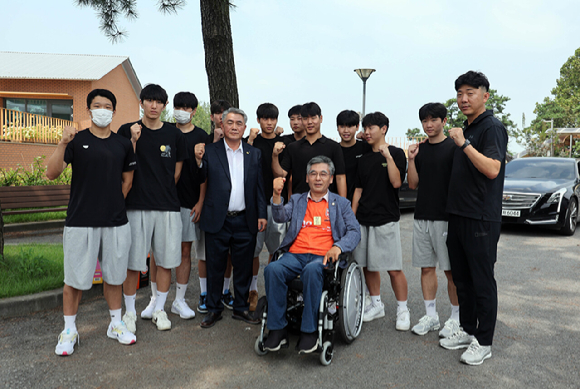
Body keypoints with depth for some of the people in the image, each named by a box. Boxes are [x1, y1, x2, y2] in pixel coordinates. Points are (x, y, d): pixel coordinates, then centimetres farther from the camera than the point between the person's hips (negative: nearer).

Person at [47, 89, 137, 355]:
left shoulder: (123, 144, 8)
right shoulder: (77, 141, 0)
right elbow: (52, 173, -11)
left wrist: (113, 204, 6)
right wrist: (62, 144, -24)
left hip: (116, 222, 3)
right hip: (80, 221, -2)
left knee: (114, 275, 12)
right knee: (74, 278, 4)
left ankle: (116, 324, 28)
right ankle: (69, 331, 20)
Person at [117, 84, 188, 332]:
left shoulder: (175, 135, 8)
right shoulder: (127, 131, 4)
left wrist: (161, 191, 10)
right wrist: (134, 140, -12)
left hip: (167, 207, 2)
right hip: (136, 206, -2)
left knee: (166, 260, 6)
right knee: (132, 261, 2)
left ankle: (158, 309, 23)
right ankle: (130, 312, 19)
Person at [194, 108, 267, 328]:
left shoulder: (254, 154, 9)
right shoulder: (210, 151, 2)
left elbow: (259, 187, 10)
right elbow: (200, 180, -4)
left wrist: (262, 215, 4)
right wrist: (198, 160, -20)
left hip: (245, 221, 2)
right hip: (218, 221, -2)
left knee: (243, 267, 10)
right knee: (215, 267, 8)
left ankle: (241, 308, 26)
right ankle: (213, 309, 24)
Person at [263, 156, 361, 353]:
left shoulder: (341, 203, 18)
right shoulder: (297, 200, 23)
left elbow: (354, 232, 7)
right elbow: (281, 217, 6)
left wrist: (338, 247, -12)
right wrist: (277, 195, -12)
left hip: (323, 256, -2)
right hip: (295, 255, 2)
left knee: (312, 270, -37)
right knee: (272, 269, -30)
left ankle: (309, 331, -25)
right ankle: (277, 329, -19)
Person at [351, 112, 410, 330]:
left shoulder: (396, 153, 0)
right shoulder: (364, 159, 15)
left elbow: (396, 182, -14)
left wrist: (388, 156, -20)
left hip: (386, 219, -6)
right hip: (363, 220, 6)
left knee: (394, 269, -5)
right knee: (368, 265, 10)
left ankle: (402, 309, 9)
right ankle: (376, 305, 24)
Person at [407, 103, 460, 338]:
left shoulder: (453, 147, -3)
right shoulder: (420, 149, 12)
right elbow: (413, 184, 9)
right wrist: (411, 160, -4)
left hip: (445, 218, -5)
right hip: (422, 217, 5)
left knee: (451, 270, 0)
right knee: (426, 268, 10)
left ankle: (456, 318, 14)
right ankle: (430, 316, 21)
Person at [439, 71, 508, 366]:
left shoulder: (492, 128, -10)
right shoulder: (464, 129, 17)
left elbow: (492, 169, -24)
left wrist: (464, 144, -23)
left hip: (481, 219, -9)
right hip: (458, 215, 9)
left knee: (482, 281, 1)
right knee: (462, 278, 15)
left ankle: (483, 342, 12)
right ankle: (467, 330, 29)